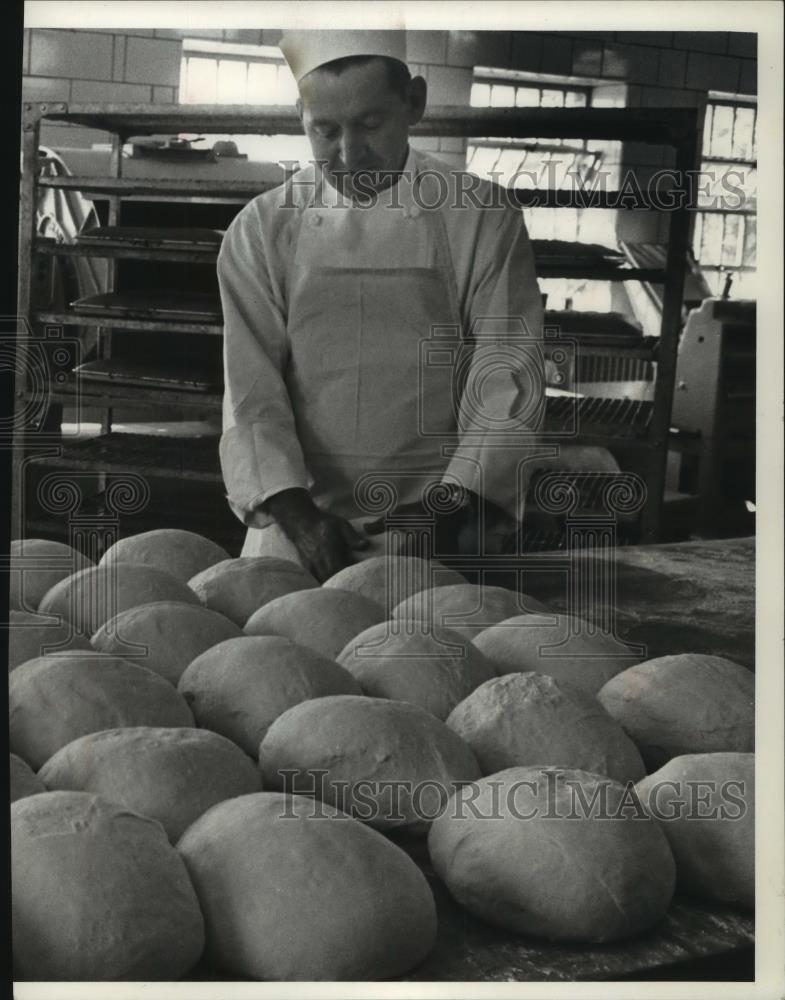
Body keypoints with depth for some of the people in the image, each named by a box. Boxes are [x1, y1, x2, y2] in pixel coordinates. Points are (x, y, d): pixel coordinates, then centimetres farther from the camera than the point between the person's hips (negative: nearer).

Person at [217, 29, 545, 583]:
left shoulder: (481, 219, -1)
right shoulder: (263, 230, 2)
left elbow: (509, 379, -6)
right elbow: (251, 390, -4)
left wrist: (451, 506, -19)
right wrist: (297, 512, -19)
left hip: (444, 532, -1)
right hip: (300, 530, 1)